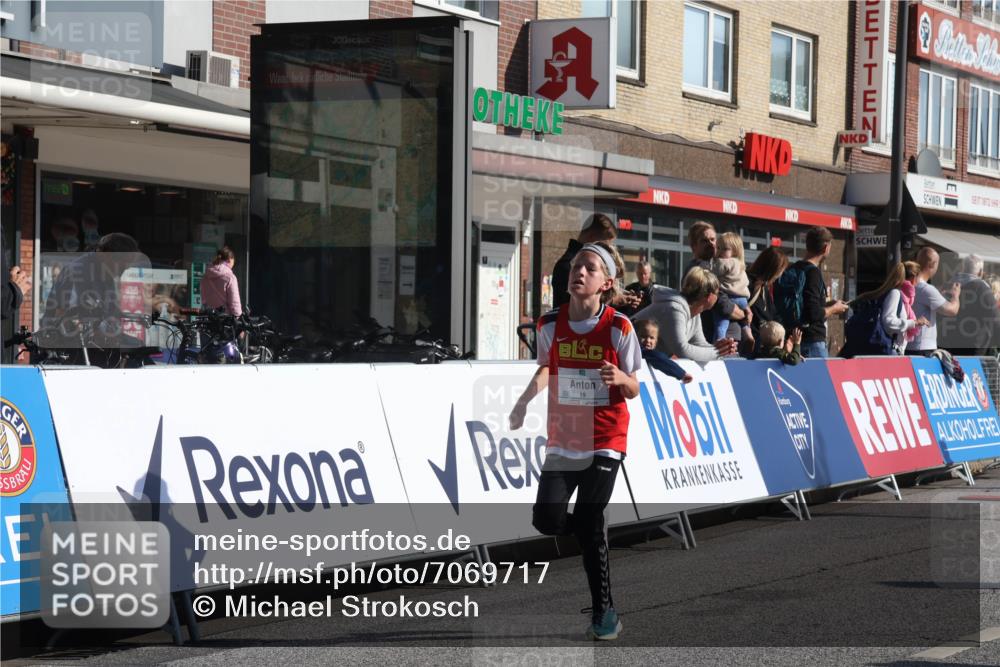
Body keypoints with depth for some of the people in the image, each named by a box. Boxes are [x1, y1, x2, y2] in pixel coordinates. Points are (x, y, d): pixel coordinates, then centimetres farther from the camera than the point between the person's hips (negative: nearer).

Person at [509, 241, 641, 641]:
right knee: (547, 521, -8)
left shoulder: (619, 328, -11)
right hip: (563, 436, 3)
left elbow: (633, 390, -5)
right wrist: (524, 401, 2)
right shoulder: (550, 323, -3)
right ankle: (594, 534, 27)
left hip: (604, 439, -3)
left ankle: (604, 613, 7)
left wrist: (620, 378, -27)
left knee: (588, 524, -9)